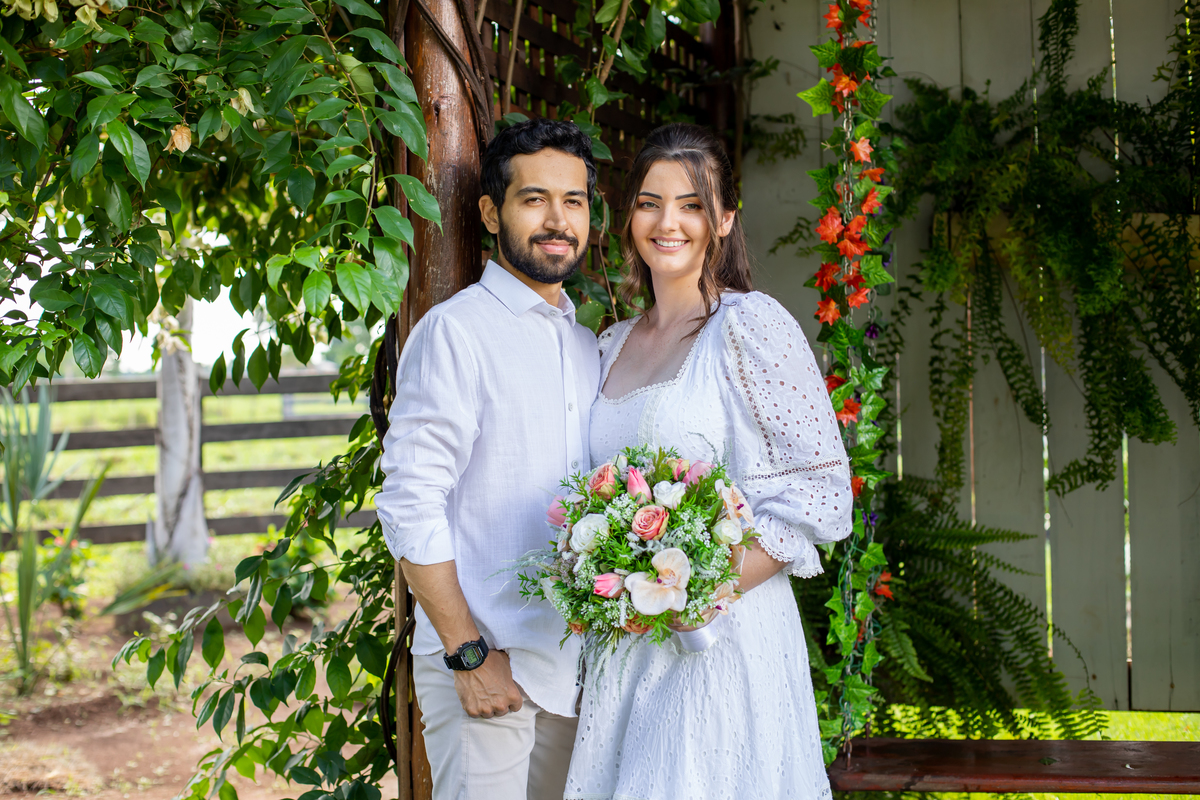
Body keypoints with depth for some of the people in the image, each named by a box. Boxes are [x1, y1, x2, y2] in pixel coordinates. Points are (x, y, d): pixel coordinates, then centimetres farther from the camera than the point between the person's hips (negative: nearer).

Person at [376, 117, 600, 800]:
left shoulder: (588, 346, 14)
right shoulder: (456, 330, -8)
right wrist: (468, 653, -16)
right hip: (483, 664, -6)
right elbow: (410, 504, -14)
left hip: (576, 661, 6)